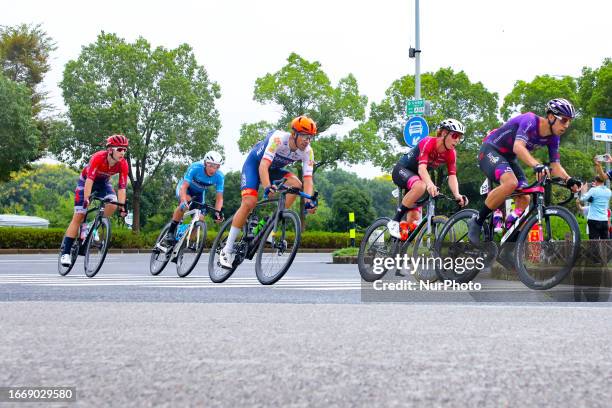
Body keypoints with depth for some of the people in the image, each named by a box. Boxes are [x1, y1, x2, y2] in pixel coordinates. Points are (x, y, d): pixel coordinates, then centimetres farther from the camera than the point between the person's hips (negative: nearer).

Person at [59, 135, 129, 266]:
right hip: (86, 181, -3)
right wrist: (86, 199, -50)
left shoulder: (123, 164, -25)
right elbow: (90, 180, -40)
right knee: (79, 216, -10)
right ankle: (65, 252, -6)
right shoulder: (98, 158, -35)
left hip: (103, 182, 4)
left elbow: (122, 187, -24)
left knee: (113, 205, -26)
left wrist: (122, 206, -33)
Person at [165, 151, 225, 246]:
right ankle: (170, 232, -25)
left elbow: (219, 198, -25)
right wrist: (184, 201, -57)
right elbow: (184, 187, -40)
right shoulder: (195, 168, -36)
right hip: (185, 187, -4)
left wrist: (217, 212, -42)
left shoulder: (219, 177, -27)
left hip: (198, 193, 4)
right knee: (185, 205, -35)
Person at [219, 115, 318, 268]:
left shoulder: (307, 152, -20)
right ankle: (227, 249, -14)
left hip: (274, 169, 5)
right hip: (254, 164, -5)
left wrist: (309, 201, -42)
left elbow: (308, 179, -24)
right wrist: (267, 188, -61)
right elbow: (263, 166, -44)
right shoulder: (279, 139, -35)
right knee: (249, 203, -22)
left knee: (296, 184, -22)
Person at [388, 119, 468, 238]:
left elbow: (452, 176, -18)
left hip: (416, 175, 7)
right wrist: (430, 184, -58)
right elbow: (422, 167, -39)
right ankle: (394, 222, -29)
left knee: (414, 219, -2)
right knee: (420, 186, -38)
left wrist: (457, 195, -38)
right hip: (402, 170, -7)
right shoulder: (428, 142, -28)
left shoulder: (451, 154, -10)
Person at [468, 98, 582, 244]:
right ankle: (477, 222, -19)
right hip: (490, 151, -8)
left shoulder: (553, 138, -4)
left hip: (509, 158, 8)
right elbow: (518, 147, -42)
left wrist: (569, 180, -25)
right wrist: (537, 165, -58)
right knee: (511, 183, -34)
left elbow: (556, 166, -3)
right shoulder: (530, 120, -27)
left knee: (525, 199, -7)